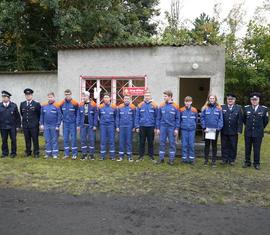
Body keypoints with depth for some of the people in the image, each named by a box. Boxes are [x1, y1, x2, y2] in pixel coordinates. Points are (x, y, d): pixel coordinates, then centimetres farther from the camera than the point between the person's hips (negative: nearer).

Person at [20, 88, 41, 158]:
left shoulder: (37, 104, -4)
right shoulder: (22, 104, 7)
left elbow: (40, 114, 4)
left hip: (34, 125, -3)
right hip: (25, 125, 3)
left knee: (35, 140, 2)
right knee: (27, 140, 11)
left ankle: (36, 153, 11)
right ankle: (28, 152, 23)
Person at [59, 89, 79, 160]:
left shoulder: (75, 103, -10)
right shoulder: (62, 103, 0)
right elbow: (60, 113, 12)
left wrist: (77, 124, -2)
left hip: (73, 123, -3)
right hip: (65, 123, 4)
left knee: (73, 139, 0)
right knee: (65, 139, 8)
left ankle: (74, 154, 10)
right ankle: (66, 154, 18)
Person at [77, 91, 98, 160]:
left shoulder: (93, 104, -4)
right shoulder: (80, 105, 5)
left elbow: (95, 115, -4)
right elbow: (78, 115, 7)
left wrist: (95, 125, -7)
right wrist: (78, 125, 2)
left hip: (91, 125, -3)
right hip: (83, 125, 3)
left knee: (91, 139, 2)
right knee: (83, 140, 7)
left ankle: (91, 154, 13)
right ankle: (84, 154, 17)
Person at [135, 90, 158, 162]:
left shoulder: (154, 105, -2)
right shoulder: (140, 105, 2)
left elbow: (156, 117, 0)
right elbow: (137, 117, 3)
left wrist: (156, 127, -2)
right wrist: (137, 127, -1)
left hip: (151, 127, -1)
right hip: (142, 127, 1)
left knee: (150, 142, 9)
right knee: (142, 142, 8)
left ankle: (151, 156, 20)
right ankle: (141, 156, 19)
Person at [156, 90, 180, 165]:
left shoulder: (175, 106, -2)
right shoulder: (161, 106, 4)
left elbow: (177, 118, 0)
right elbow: (158, 118, 7)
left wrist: (176, 129, -5)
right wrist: (158, 128, 3)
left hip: (171, 127, -2)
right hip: (163, 127, 2)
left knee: (172, 143, 5)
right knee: (162, 143, 6)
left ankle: (171, 159, 15)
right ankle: (161, 158, 17)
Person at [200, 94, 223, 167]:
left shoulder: (219, 108, 1)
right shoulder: (205, 108, 0)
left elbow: (220, 119, 0)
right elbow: (202, 118, 0)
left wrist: (219, 128, -9)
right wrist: (204, 127, -7)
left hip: (215, 130, 0)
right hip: (207, 129, 0)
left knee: (214, 145, 9)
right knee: (207, 144, 9)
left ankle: (214, 161, 17)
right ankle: (206, 160, 19)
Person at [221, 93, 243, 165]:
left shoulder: (238, 108, 3)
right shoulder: (222, 107, 3)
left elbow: (240, 120, 0)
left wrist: (239, 130, -6)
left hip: (234, 132, 0)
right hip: (224, 131, 0)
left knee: (233, 146, 7)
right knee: (224, 146, 8)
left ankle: (231, 160, 20)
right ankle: (224, 159, 19)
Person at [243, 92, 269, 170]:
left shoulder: (264, 109, -4)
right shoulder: (246, 108, 0)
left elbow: (265, 121, 6)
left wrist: (260, 128, 13)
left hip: (258, 133, -1)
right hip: (248, 133, 2)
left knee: (257, 149, 5)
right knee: (247, 149, 10)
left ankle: (256, 163, 18)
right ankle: (247, 162, 22)